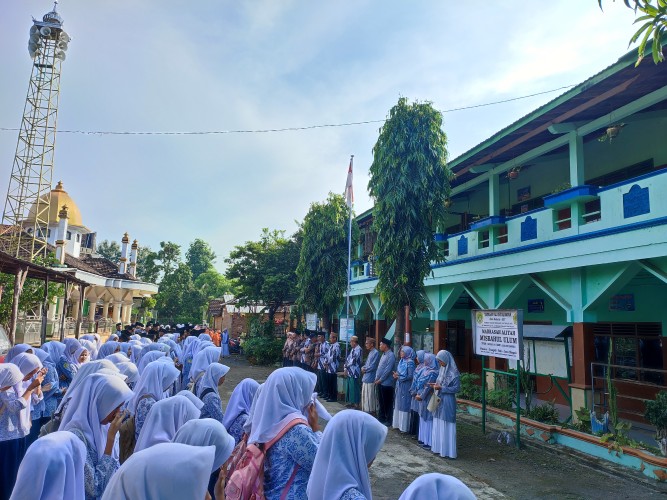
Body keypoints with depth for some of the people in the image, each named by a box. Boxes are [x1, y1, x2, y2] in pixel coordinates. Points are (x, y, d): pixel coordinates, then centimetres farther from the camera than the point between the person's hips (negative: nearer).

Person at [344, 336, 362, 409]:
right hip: (349, 372, 9)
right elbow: (347, 359, 15)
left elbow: (353, 360, -18)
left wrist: (346, 367, -6)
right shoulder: (352, 349, 15)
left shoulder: (358, 349, -15)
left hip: (354, 372, -9)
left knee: (354, 388, -3)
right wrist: (346, 368, 4)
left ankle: (356, 403, 4)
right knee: (349, 387, 14)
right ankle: (351, 402, 23)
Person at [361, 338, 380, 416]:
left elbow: (373, 366, -19)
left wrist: (365, 369, -6)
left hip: (370, 379, -10)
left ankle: (372, 412, 4)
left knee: (370, 397, -4)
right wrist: (363, 368, 1)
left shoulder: (376, 353, -14)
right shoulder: (370, 352, 15)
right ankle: (366, 411, 23)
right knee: (365, 396, 14)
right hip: (366, 378, 10)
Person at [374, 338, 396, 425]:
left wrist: (380, 380, -15)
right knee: (381, 402, 17)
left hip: (386, 383, -9)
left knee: (387, 403, 2)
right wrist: (376, 378, 8)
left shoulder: (391, 355, -17)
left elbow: (387, 370, -20)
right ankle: (381, 418, 27)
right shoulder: (384, 354, 13)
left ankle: (388, 420, 12)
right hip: (380, 382, 9)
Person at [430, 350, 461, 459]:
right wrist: (436, 385, -3)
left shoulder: (453, 372, -15)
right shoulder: (442, 369, 8)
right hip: (439, 401, 8)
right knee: (438, 425, 13)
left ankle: (447, 450, 8)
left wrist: (441, 388, -19)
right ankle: (438, 447, 23)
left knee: (446, 426, -1)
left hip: (447, 402, -8)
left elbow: (456, 388, -16)